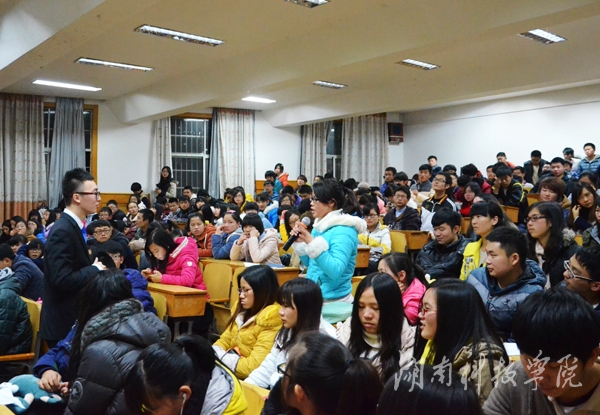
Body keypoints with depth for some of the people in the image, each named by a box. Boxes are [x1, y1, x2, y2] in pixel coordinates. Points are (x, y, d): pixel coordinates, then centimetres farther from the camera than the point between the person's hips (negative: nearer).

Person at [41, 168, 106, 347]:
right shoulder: (63, 231, -20)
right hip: (64, 324, -10)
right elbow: (62, 280, -28)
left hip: (74, 320, 10)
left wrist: (93, 268, 0)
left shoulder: (73, 226, 9)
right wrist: (95, 269, -16)